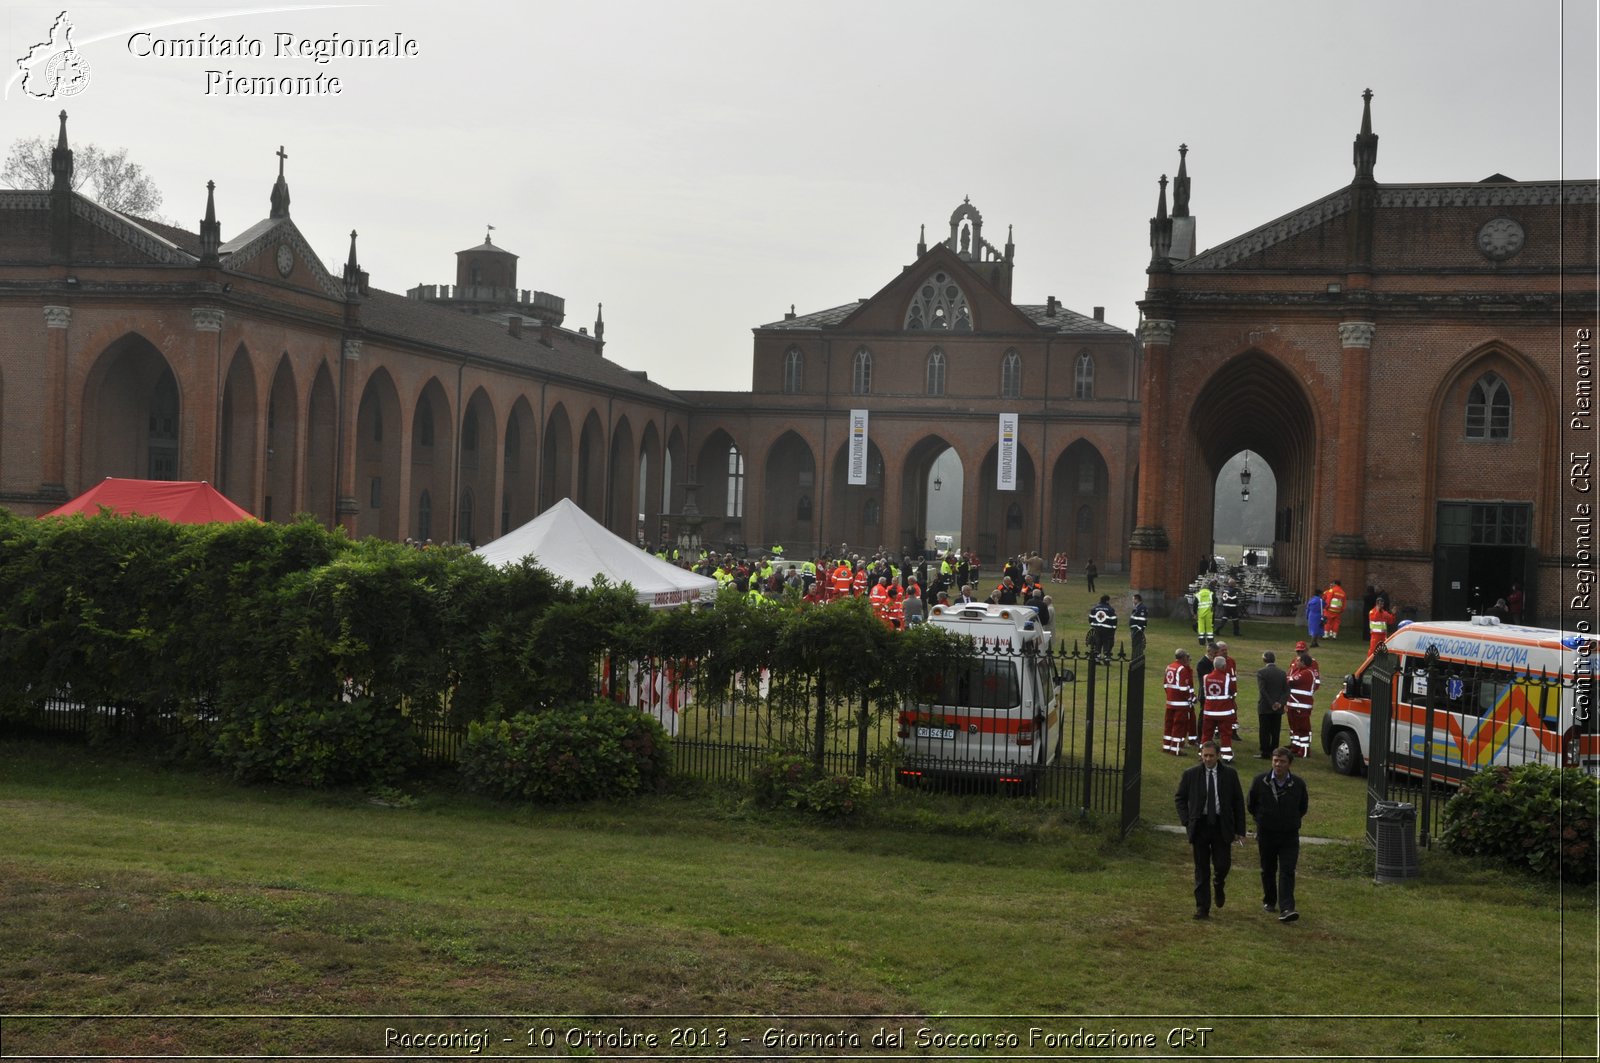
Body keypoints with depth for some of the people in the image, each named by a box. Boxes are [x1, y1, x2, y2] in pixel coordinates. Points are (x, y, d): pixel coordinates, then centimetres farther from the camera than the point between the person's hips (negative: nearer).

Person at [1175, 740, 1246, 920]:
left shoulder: (1230, 775, 1)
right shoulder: (1190, 775, 0)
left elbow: (1238, 802, 5)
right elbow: (1180, 798, 10)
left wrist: (1240, 830, 2)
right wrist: (1187, 822, -3)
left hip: (1222, 826, 0)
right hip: (1200, 825, 0)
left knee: (1222, 865, -4)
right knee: (1201, 869, 3)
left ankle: (1219, 886, 32)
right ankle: (1202, 908, 10)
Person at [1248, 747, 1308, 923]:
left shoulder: (1298, 784, -5)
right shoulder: (1260, 781, -6)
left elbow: (1303, 806, 13)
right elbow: (1251, 805, 9)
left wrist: (1292, 821, 10)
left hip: (1289, 836, -1)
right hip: (1266, 834, 1)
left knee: (1287, 872, -10)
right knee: (1268, 870, 14)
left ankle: (1286, 909, -17)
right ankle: (1269, 901, 33)